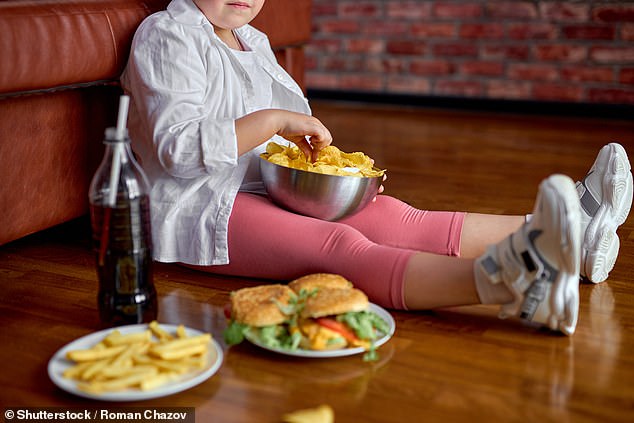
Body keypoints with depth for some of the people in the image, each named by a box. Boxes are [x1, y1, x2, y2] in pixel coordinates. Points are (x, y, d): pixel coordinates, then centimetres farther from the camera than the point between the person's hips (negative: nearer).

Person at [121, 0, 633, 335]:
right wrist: (274, 121, -20)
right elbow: (177, 146, -17)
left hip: (268, 190, 8)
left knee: (391, 217, -14)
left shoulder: (253, 41, 22)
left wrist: (318, 159, 6)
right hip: (200, 212, -8)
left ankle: (561, 234, -25)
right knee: (338, 245, -34)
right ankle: (501, 282, -58)